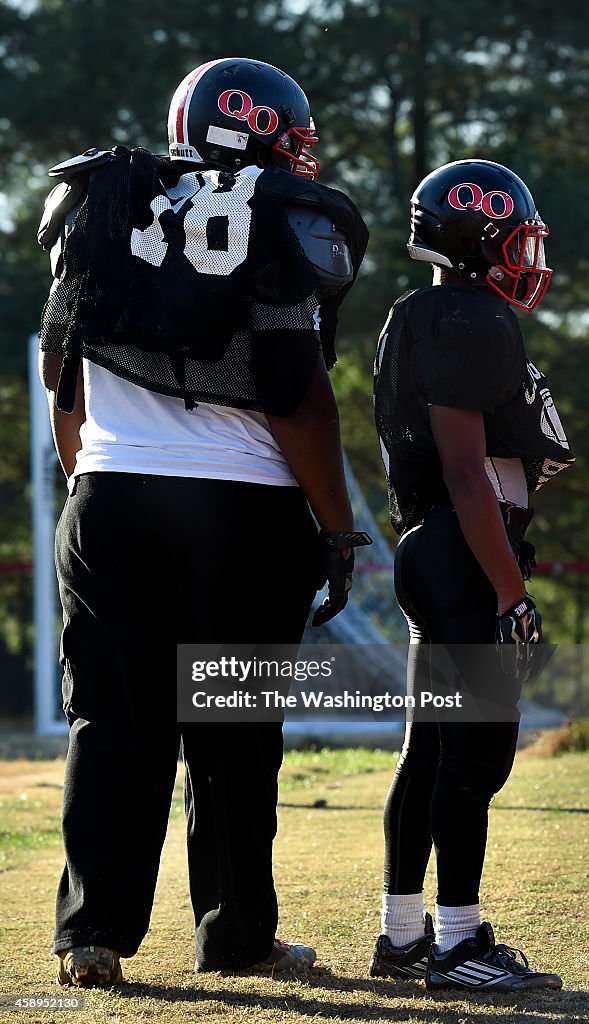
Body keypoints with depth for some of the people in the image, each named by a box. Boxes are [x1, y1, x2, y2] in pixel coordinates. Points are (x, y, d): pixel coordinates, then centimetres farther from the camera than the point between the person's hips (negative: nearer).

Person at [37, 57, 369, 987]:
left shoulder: (102, 209, 9)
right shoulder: (292, 229, -5)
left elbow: (63, 374, 13)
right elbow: (298, 398, -8)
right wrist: (338, 530, -1)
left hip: (111, 494, 3)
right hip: (246, 506, -3)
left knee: (114, 721, 6)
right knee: (234, 731, 6)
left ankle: (95, 929, 2)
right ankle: (236, 931, 14)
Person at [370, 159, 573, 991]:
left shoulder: (426, 323, 18)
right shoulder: (467, 325, -14)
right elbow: (467, 472, -19)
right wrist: (512, 592, -20)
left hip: (432, 557, 11)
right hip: (467, 557, -11)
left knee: (431, 752, 13)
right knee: (476, 756, -8)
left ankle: (403, 935, 18)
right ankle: (458, 945, -6)